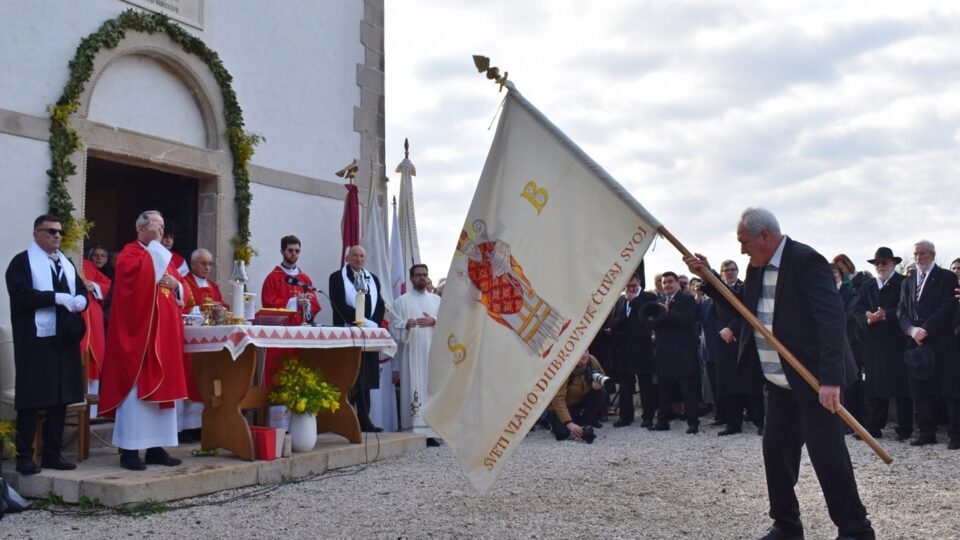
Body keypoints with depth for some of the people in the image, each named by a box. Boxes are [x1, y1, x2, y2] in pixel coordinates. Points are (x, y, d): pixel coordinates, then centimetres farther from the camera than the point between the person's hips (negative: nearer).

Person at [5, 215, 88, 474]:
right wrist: (57, 298, -20)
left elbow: (82, 290, 13)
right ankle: (25, 456, 6)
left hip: (64, 339, 6)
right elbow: (21, 295, -16)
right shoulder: (22, 261, -2)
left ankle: (52, 453, 16)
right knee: (32, 399, -3)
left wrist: (80, 300, -10)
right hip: (35, 340, -6)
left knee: (60, 398, 8)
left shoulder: (67, 263, 20)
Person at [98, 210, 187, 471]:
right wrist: (152, 245, -14)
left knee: (162, 387, 7)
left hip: (164, 332, 8)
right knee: (137, 388, -8)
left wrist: (176, 285, -2)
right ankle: (129, 449, -3)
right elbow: (134, 272, -24)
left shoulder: (163, 255, 21)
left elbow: (180, 291, 20)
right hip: (139, 331, -8)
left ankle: (156, 447, 13)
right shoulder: (129, 252, -1)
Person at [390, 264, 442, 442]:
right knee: (413, 388, -8)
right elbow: (394, 325, 0)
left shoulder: (437, 300, 17)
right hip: (411, 352, -2)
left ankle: (430, 431, 0)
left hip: (433, 352, 2)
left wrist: (434, 321, -7)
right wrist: (406, 325, -20)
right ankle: (413, 432, -8)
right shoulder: (401, 301, 9)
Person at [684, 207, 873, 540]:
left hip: (813, 379, -8)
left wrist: (831, 378, -32)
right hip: (780, 381, 8)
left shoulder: (805, 260, -18)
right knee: (775, 450, 10)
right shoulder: (758, 267, 8)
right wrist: (708, 276, 8)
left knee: (827, 455, -5)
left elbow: (832, 318, -25)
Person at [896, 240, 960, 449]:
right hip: (916, 342, 5)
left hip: (941, 342, -5)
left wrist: (925, 330, -15)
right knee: (921, 390, 6)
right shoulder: (907, 282, 18)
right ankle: (927, 432, 12)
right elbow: (902, 311, 11)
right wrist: (912, 329, -9)